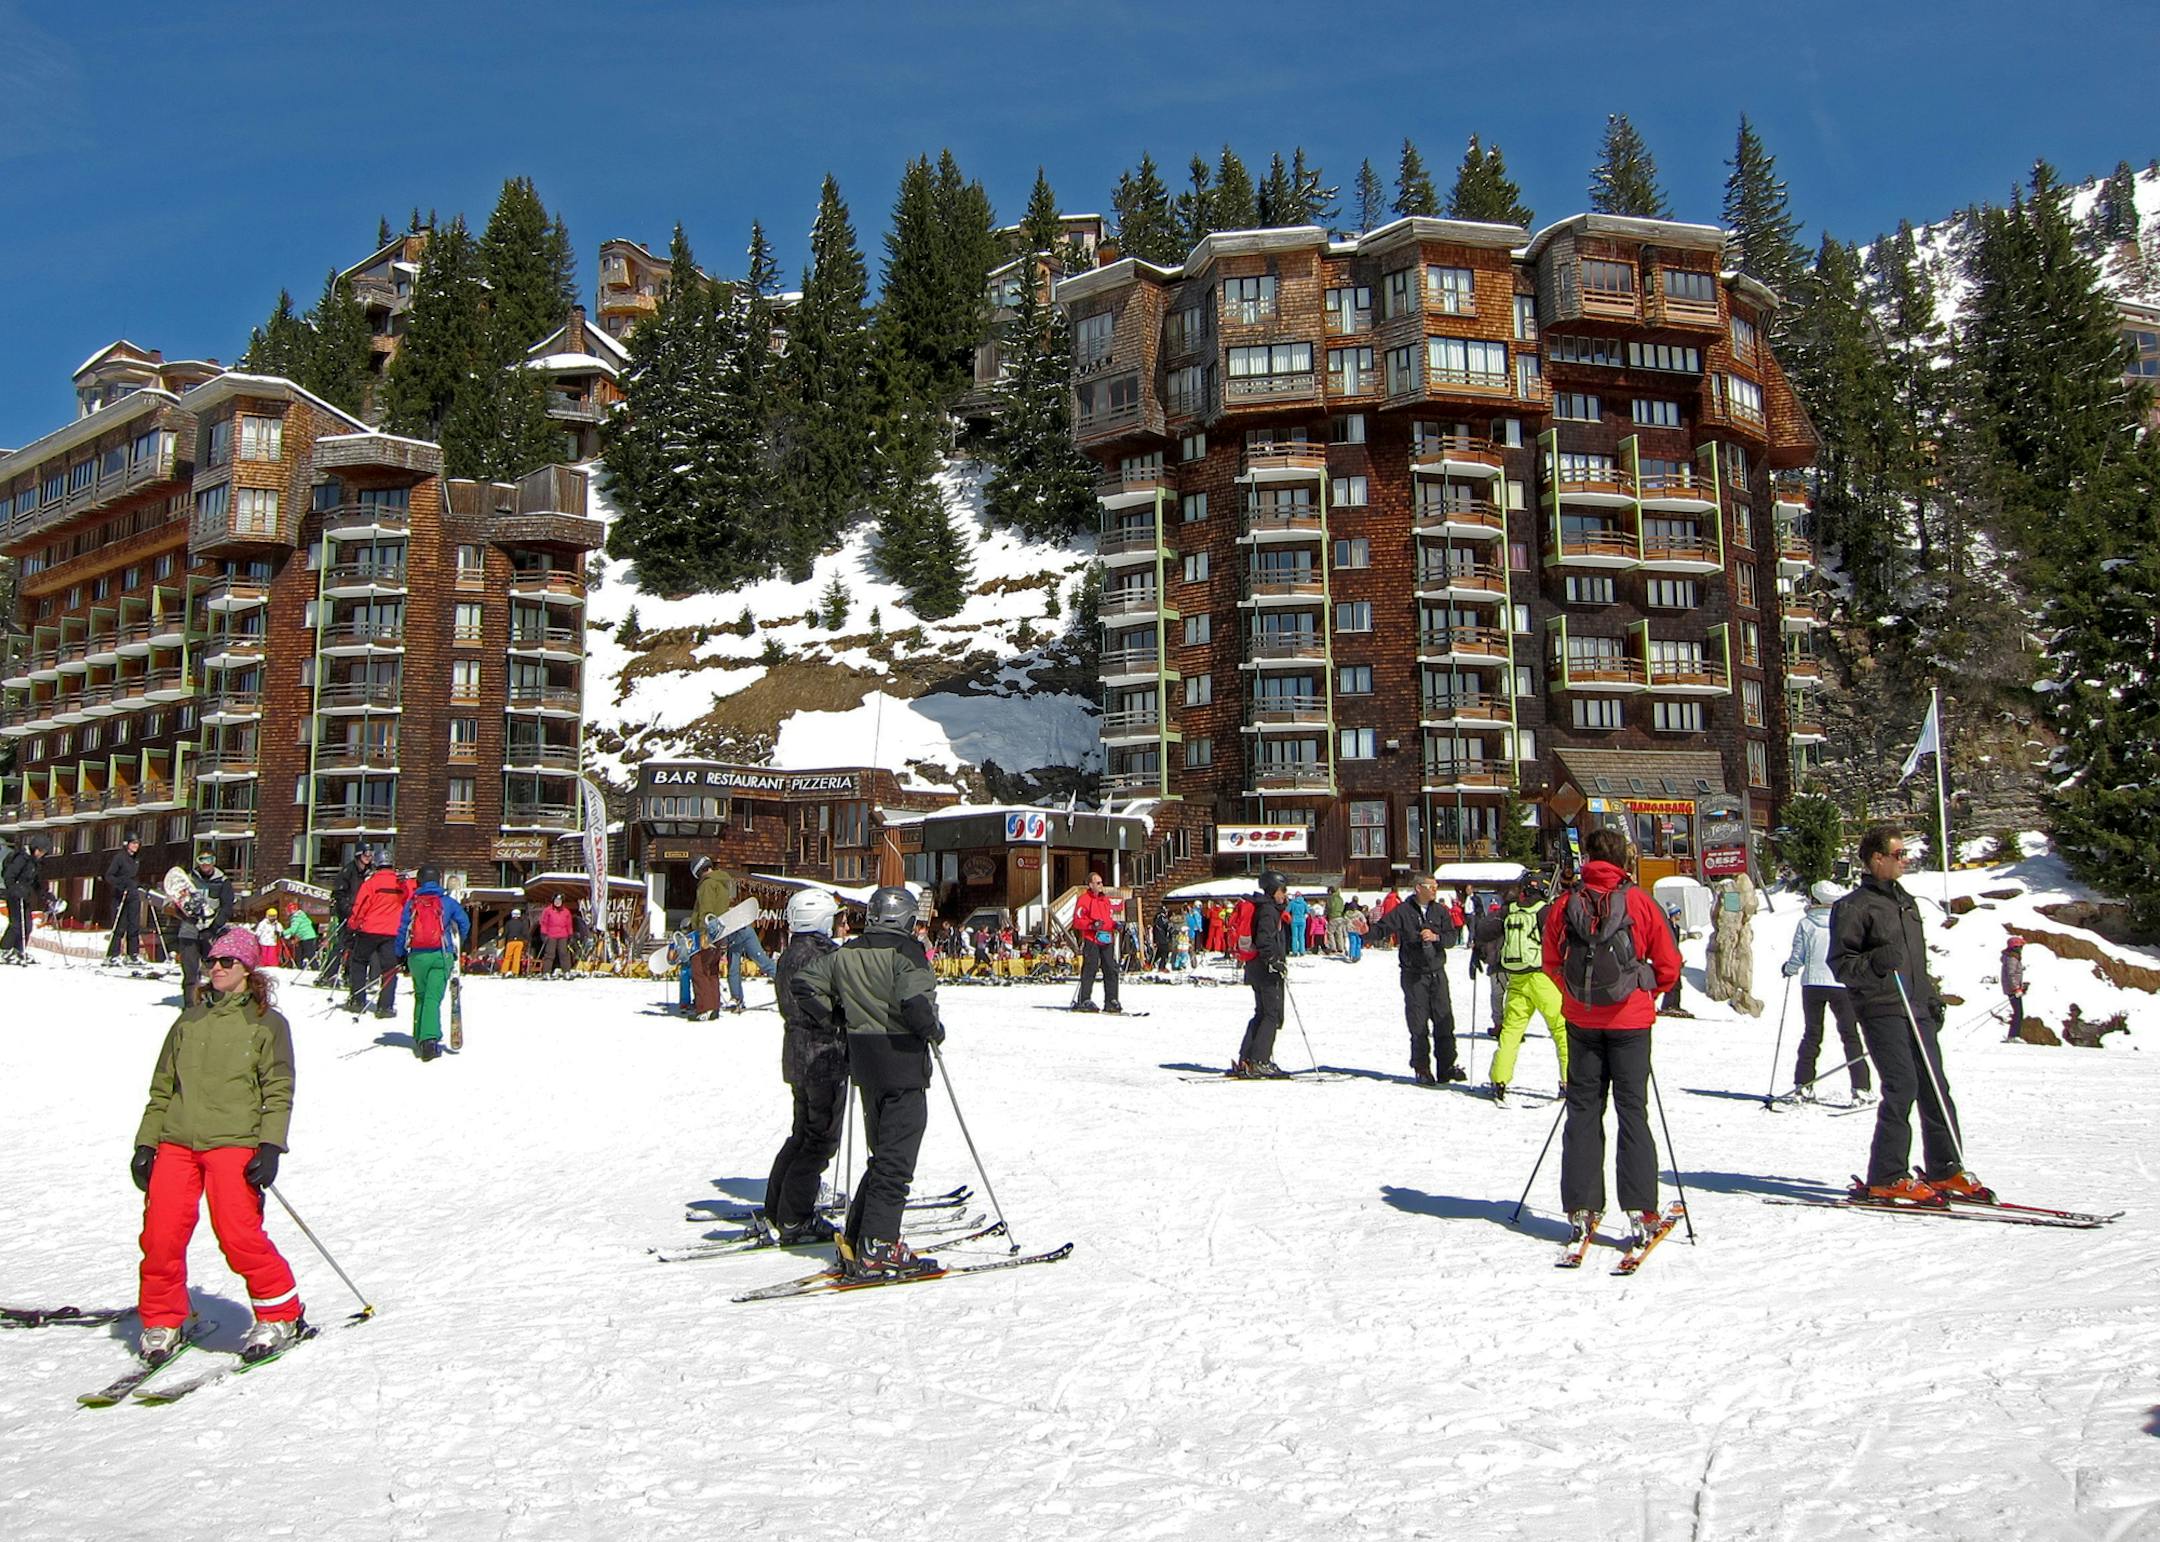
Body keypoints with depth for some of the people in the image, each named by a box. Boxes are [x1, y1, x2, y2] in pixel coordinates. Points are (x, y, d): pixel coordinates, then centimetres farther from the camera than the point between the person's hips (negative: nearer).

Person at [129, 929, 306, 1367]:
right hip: (177, 1140, 4)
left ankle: (281, 1316, 3)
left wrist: (270, 1147, -11)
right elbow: (162, 1087, 21)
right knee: (160, 1234, -5)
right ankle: (162, 1323, 15)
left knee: (239, 1234, -13)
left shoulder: (266, 1023, 6)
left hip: (234, 1141, -4)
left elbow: (278, 1092, 0)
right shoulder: (188, 1021, 19)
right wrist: (146, 1143, 12)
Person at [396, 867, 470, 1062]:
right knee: (433, 998, -7)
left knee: (420, 996, 18)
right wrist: (457, 946, 24)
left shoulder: (411, 903, 6)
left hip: (416, 956, 2)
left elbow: (402, 931, 5)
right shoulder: (448, 902, 3)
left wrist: (401, 956, 13)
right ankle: (429, 1039, -23)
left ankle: (419, 1039, 20)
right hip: (441, 956, -2)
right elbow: (465, 923, 8)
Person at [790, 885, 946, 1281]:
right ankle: (877, 1248, -4)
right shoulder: (905, 952, -13)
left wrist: (831, 1020, 16)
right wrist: (933, 1030, -9)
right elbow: (915, 999, -27)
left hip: (865, 1062, 7)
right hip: (903, 1061, -7)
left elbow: (802, 984, 11)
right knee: (896, 1160, -2)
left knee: (882, 1155, 18)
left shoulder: (844, 954, 7)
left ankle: (855, 1242, 17)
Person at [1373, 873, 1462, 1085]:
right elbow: (1384, 927, -11)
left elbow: (1452, 936, 1)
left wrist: (1435, 937, -18)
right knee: (1418, 1025, -2)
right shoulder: (1403, 911, -4)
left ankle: (1447, 1067, 13)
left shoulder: (1441, 910, 7)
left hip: (1437, 973, 3)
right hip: (1414, 975, -3)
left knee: (1444, 1020, 4)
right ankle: (1422, 1069, 8)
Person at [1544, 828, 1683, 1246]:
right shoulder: (1639, 902, -7)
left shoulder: (1564, 905, -2)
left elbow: (1552, 965, 7)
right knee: (1632, 1110, 3)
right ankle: (1641, 1210, -1)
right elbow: (1668, 964, -1)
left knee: (1583, 1110, 9)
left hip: (1580, 1019, 2)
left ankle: (1580, 1209, 11)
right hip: (1629, 1020, -2)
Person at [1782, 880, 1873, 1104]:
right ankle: (1860, 1088, 1)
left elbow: (1798, 957, -2)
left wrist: (1788, 969, 18)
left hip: (1812, 985, 1)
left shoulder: (1805, 924, -4)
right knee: (1850, 1036, 7)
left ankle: (1803, 1085, 9)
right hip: (1841, 985, -1)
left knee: (1811, 1035, 12)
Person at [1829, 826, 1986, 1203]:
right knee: (1903, 1087, -12)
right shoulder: (1853, 906, -7)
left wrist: (1931, 997, 20)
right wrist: (1875, 962, -26)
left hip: (1917, 1010, 8)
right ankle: (1886, 1178, -6)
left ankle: (1945, 1169, 17)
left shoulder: (1907, 902, 20)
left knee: (1935, 1087, 7)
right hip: (1881, 1010, -8)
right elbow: (1840, 964, -10)